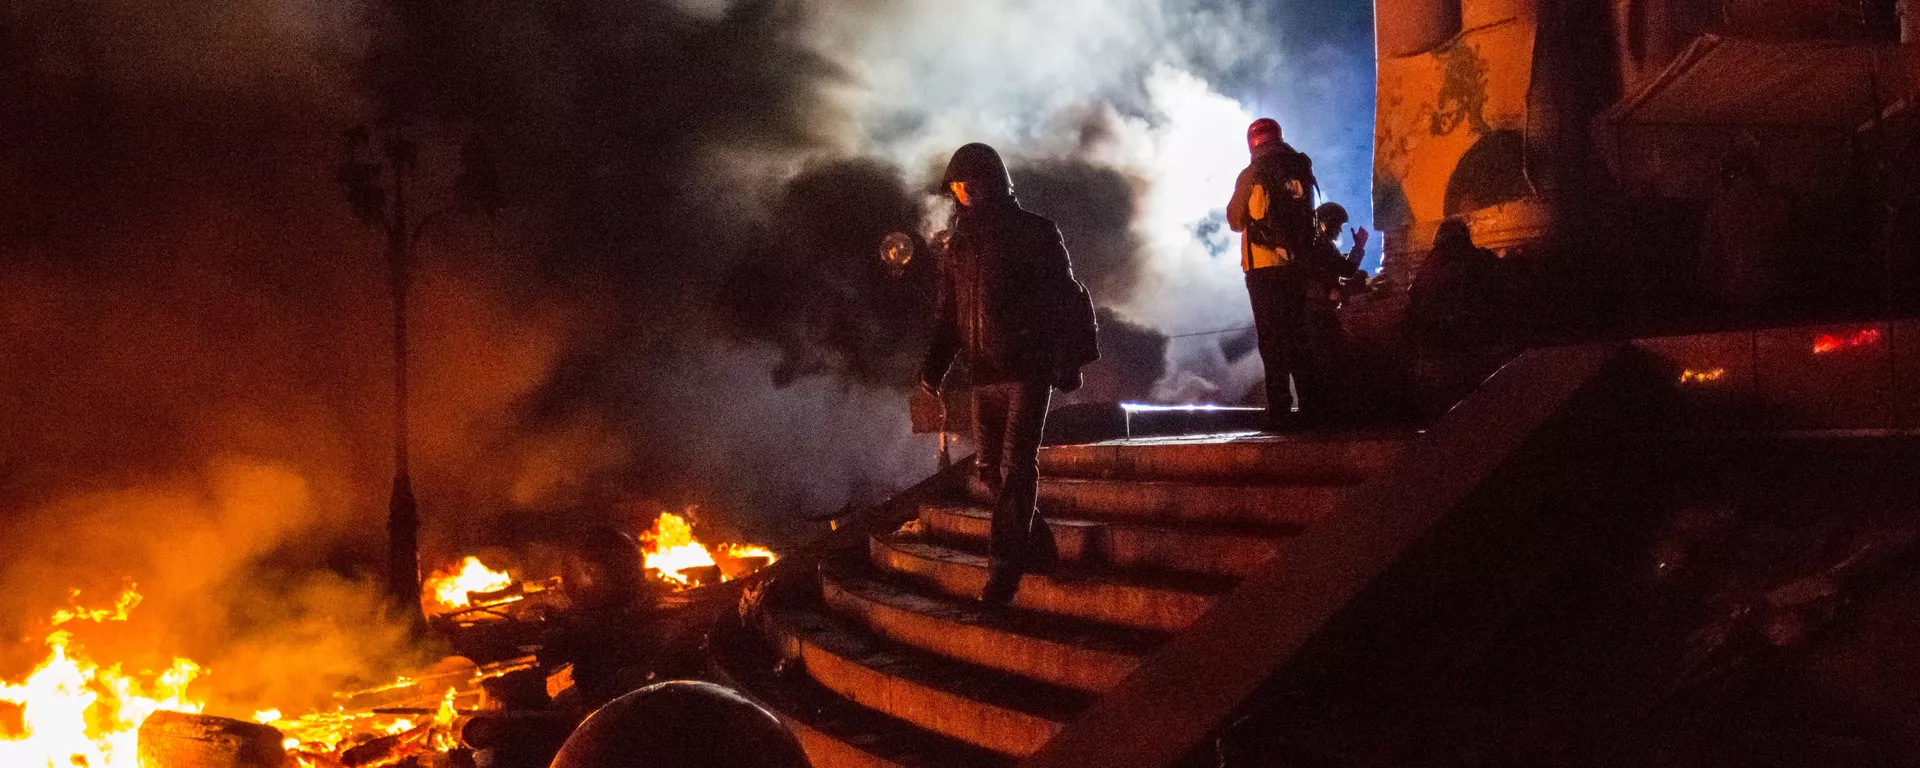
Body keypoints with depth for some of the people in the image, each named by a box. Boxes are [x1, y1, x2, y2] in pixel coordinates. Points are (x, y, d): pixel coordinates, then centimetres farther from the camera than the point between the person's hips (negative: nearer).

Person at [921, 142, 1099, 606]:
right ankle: (1033, 539, 27)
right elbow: (947, 311, 16)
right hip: (984, 372, 6)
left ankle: (1005, 567, -8)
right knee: (990, 467, 9)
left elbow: (1065, 298, -6)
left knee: (1016, 466, -10)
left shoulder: (1033, 233, -4)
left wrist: (1068, 360, -12)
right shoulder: (959, 243, 12)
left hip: (1028, 370, -6)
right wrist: (936, 363, 6)